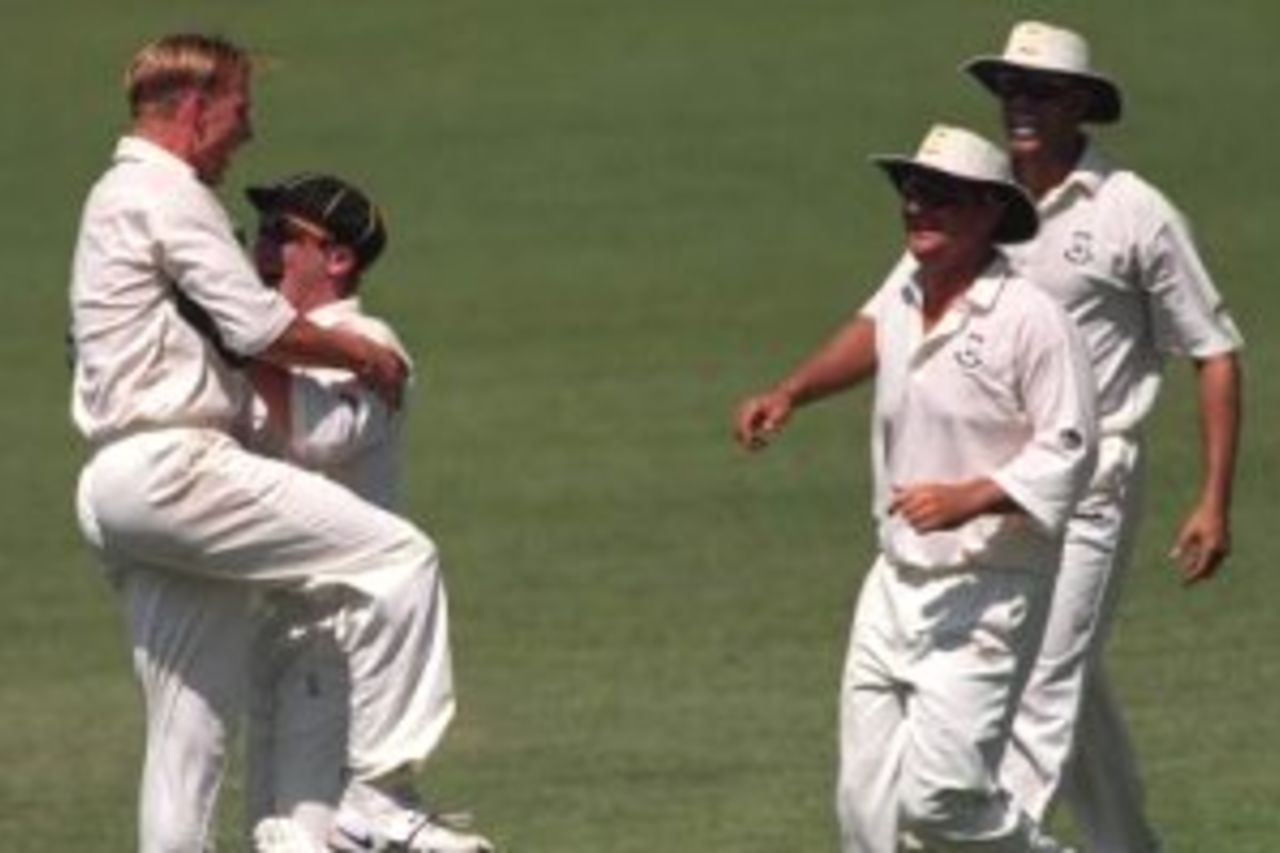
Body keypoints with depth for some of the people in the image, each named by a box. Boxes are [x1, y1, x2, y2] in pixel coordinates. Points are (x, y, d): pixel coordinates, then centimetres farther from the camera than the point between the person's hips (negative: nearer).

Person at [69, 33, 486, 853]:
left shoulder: (115, 198, 26)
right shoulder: (170, 194, -6)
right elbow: (259, 327, -13)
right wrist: (361, 355, 1)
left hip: (115, 491, 11)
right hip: (174, 469, -11)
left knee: (193, 720, 12)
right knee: (400, 554, -14)